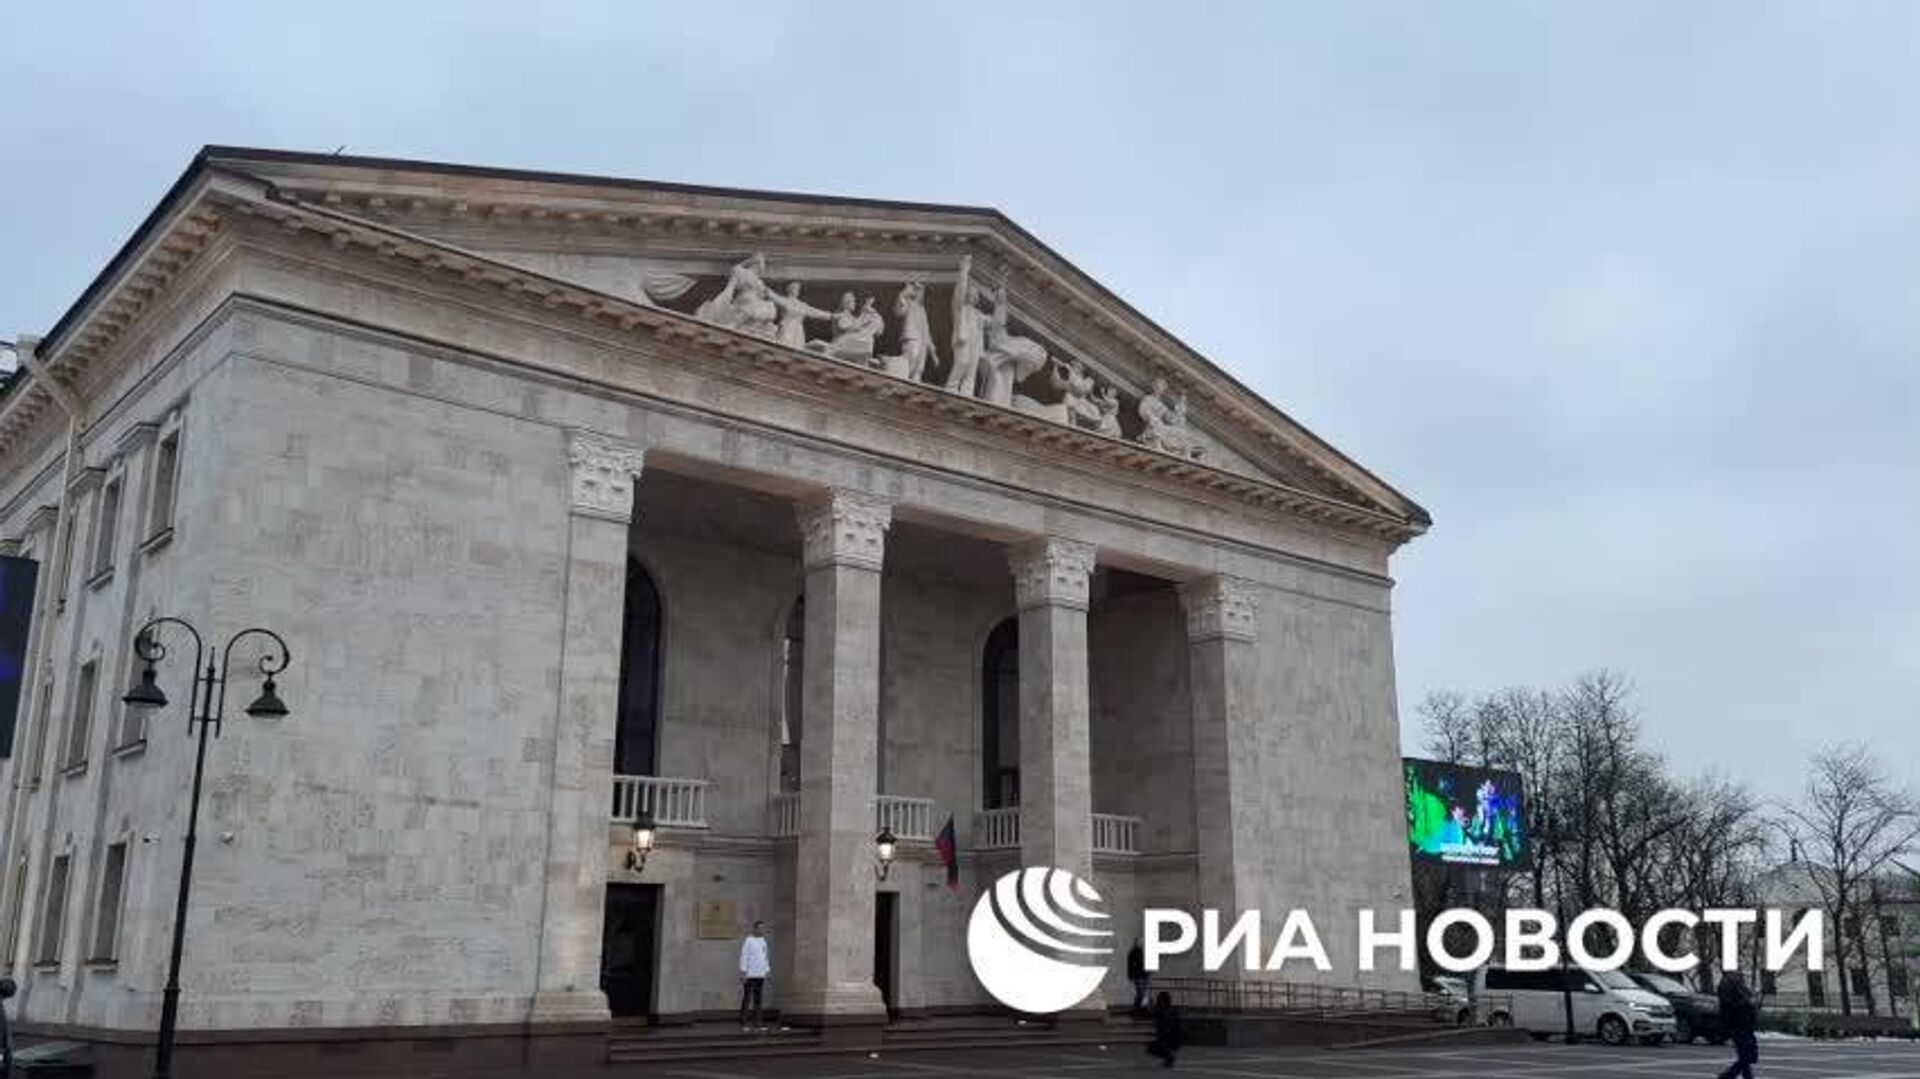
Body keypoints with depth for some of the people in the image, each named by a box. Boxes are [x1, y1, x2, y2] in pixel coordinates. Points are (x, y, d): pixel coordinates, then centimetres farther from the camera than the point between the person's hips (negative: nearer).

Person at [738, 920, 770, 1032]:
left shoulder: (763, 941, 14)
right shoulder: (748, 941, -9)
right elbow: (743, 957, -12)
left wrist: (766, 973, 15)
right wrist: (743, 973, -17)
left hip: (760, 976, 7)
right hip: (749, 975, -7)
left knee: (758, 1000, 6)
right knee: (746, 999, -5)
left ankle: (756, 1024, 7)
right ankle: (743, 1024, -2)